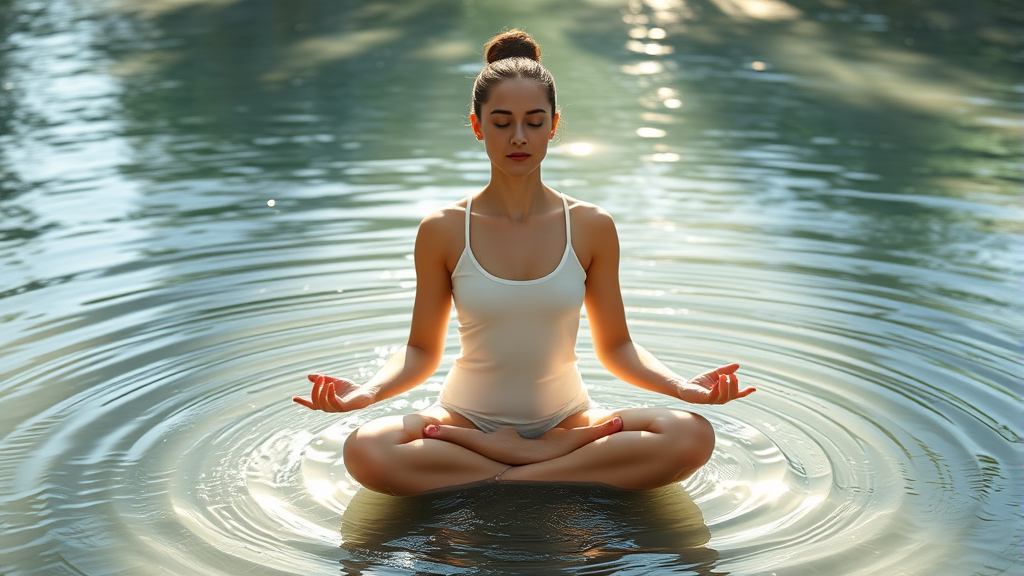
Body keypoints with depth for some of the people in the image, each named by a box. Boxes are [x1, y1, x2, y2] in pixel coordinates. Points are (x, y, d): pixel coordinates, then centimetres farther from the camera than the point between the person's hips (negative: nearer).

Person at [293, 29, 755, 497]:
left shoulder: (591, 227, -2)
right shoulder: (443, 231, -5)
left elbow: (615, 346, 5)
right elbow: (422, 351, 1)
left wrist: (681, 386, -12)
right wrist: (367, 391, -19)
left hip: (565, 418, 1)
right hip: (469, 419, -1)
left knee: (692, 436, -26)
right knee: (364, 450, -32)